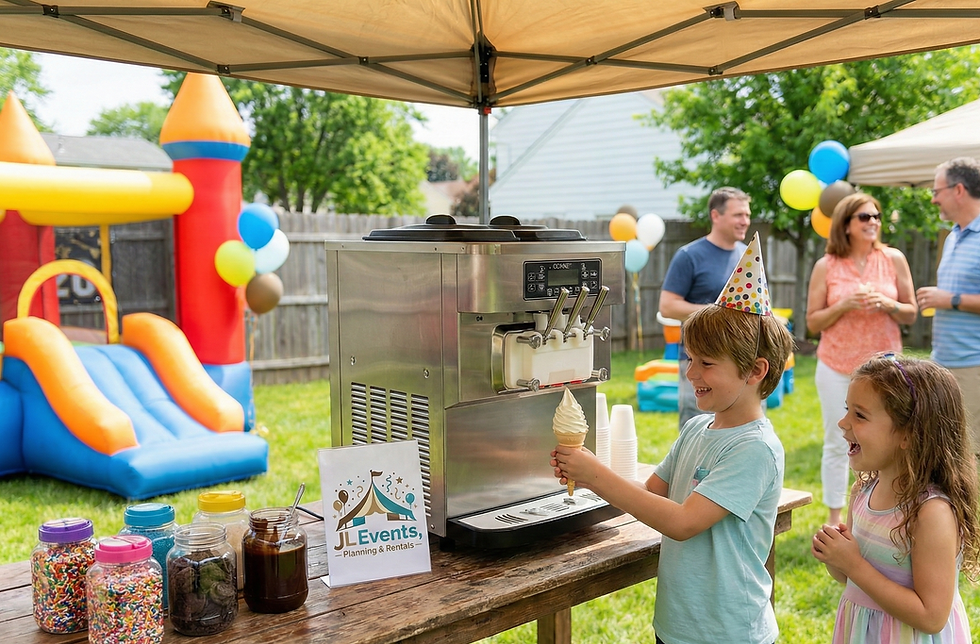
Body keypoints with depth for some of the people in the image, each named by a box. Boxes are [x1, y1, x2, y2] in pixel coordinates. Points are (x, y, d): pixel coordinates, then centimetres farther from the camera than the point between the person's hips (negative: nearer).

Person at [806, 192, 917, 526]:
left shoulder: (893, 259, 1)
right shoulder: (826, 266, -2)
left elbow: (911, 313, 5)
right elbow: (813, 322, 0)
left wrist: (887, 304, -14)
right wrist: (844, 304, -16)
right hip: (837, 368, -1)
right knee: (836, 445, 5)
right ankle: (834, 517, 18)